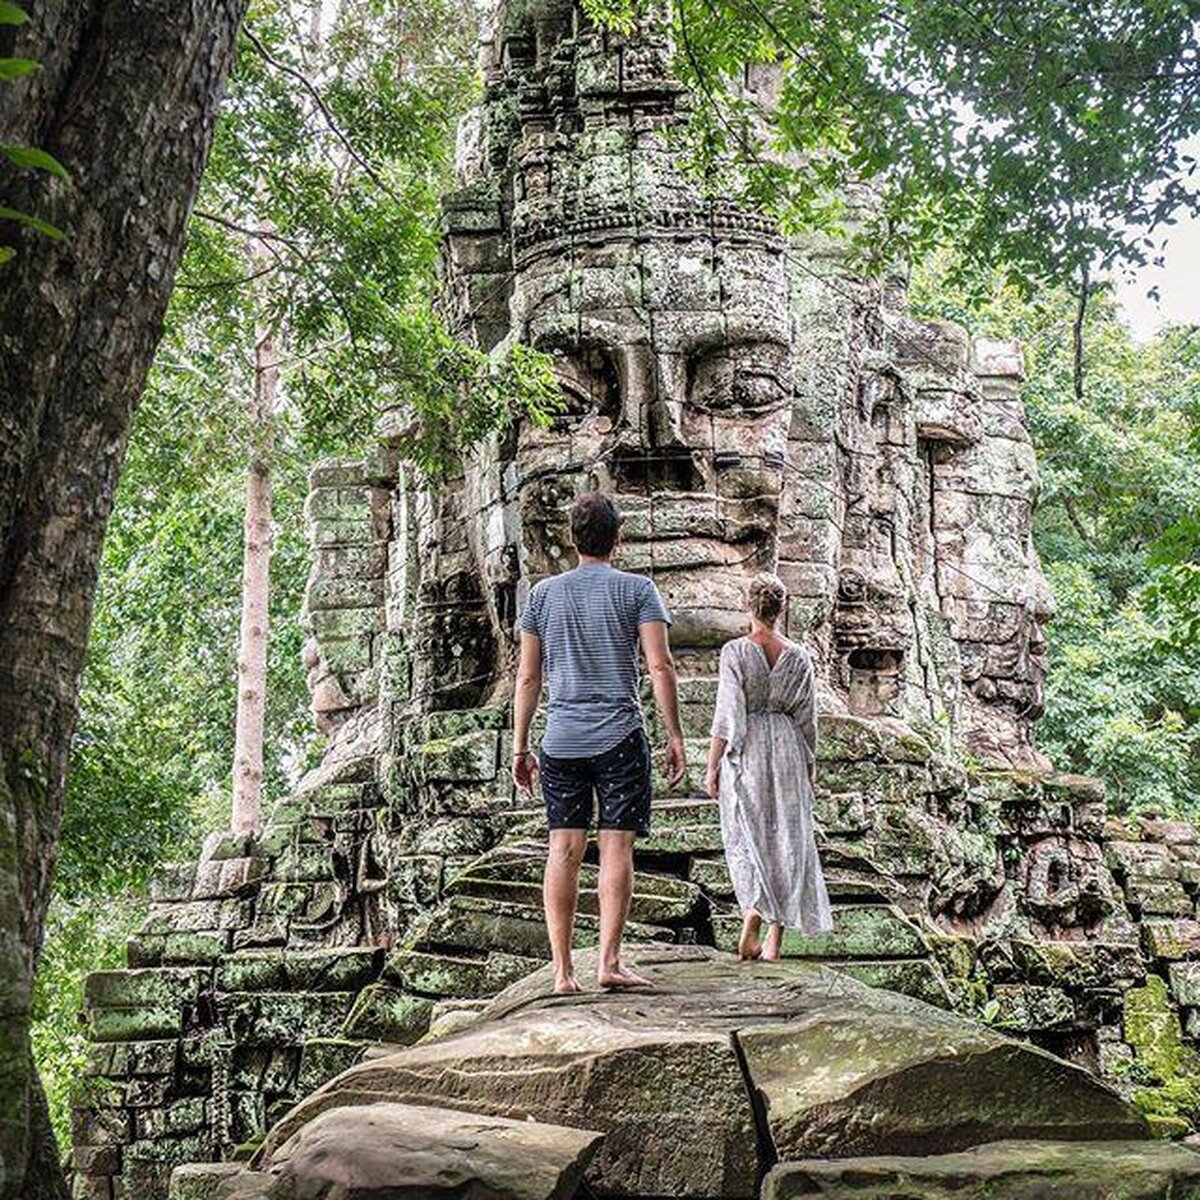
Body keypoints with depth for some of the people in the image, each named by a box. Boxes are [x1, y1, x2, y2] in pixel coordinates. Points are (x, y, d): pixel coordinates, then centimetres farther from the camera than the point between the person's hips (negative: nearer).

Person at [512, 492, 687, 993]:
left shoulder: (544, 592, 10)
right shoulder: (637, 589, 2)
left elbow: (528, 677, 9)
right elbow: (659, 666, -6)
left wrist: (520, 747, 14)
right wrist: (675, 736, -1)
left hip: (561, 739, 3)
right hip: (619, 735, -3)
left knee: (563, 851, 3)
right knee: (616, 847, 0)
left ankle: (562, 969, 4)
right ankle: (609, 961, -3)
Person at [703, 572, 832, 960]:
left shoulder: (735, 652, -9)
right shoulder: (798, 656, 1)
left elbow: (726, 715, -11)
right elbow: (807, 717, 5)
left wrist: (712, 766, -5)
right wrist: (810, 764, 16)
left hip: (745, 753, -2)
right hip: (788, 751, 3)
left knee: (746, 838, 10)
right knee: (786, 839, 8)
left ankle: (752, 915, -12)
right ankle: (774, 938, 10)